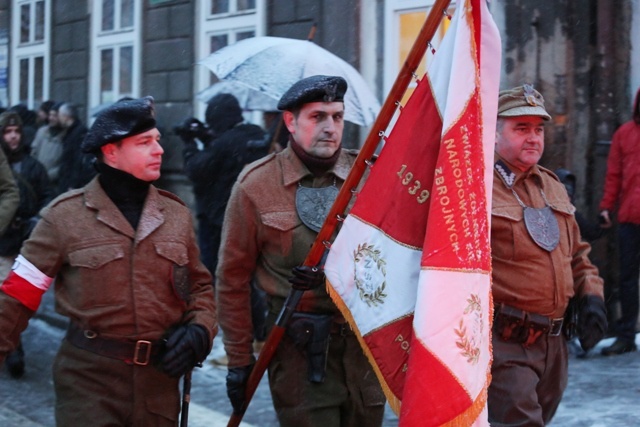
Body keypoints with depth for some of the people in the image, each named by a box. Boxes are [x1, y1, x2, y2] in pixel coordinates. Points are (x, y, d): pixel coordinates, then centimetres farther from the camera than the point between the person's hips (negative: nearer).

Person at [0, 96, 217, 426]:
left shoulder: (176, 213, 5)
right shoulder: (65, 215, -7)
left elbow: (199, 285, 14)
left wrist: (200, 331, -3)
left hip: (160, 375, 5)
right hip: (89, 378, -4)